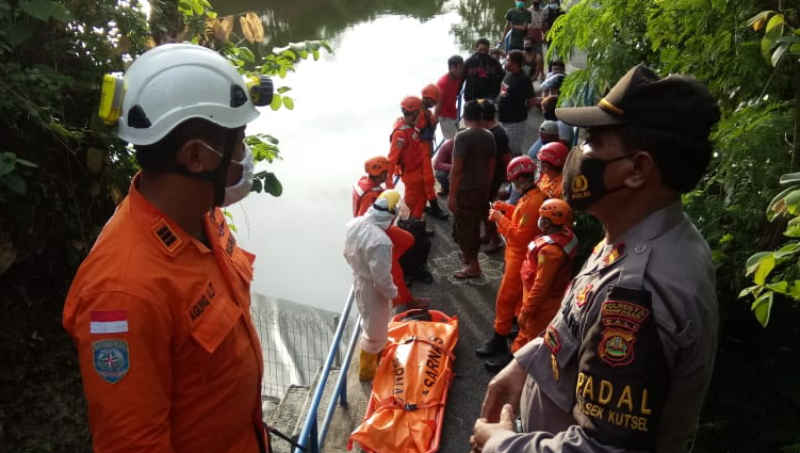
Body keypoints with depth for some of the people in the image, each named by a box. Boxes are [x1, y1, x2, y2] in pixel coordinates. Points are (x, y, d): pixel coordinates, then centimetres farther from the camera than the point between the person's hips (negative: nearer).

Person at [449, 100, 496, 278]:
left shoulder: (463, 137, -17)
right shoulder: (489, 136, 3)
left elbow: (456, 169, -18)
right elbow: (491, 166, 9)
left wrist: (452, 195, -12)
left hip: (465, 190, -7)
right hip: (482, 188, 7)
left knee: (463, 227, 4)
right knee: (475, 224, 21)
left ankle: (473, 266, 10)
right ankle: (470, 254, 38)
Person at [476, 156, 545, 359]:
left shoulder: (533, 201, -29)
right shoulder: (534, 195, 1)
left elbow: (520, 236, -29)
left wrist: (500, 219, -21)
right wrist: (507, 208, 4)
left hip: (520, 256, -10)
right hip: (521, 253, 10)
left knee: (505, 298, 0)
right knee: (518, 294, 24)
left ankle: (498, 341, 10)